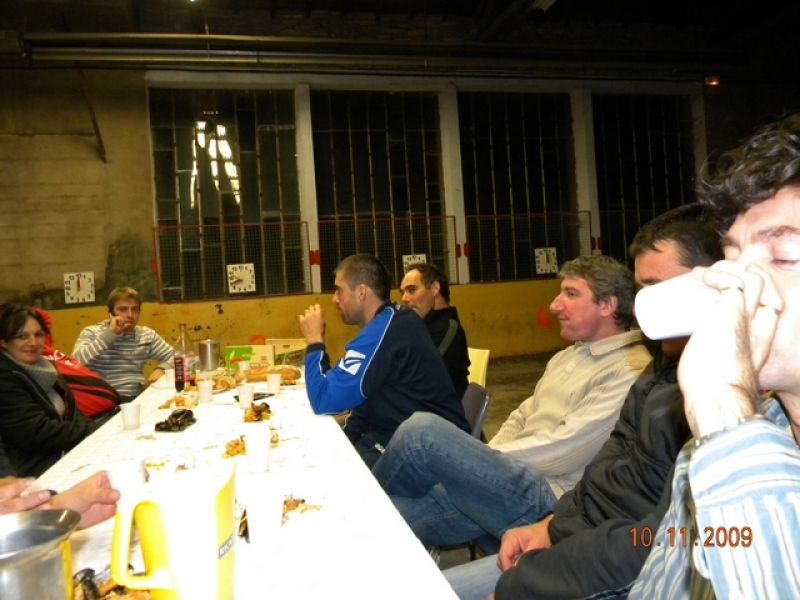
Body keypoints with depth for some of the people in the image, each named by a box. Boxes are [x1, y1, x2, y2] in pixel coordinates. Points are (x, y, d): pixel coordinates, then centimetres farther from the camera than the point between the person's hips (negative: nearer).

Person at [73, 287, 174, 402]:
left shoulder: (147, 335, 14)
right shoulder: (92, 332, 5)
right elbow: (76, 361, -14)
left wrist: (161, 369, -4)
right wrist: (110, 333, -12)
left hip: (137, 397, 3)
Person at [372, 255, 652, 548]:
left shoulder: (629, 370, -11)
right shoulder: (567, 356, 19)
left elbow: (562, 452, -17)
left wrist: (486, 459, -8)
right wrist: (481, 459, 2)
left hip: (547, 499, -8)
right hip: (509, 480, 8)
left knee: (423, 428, -20)